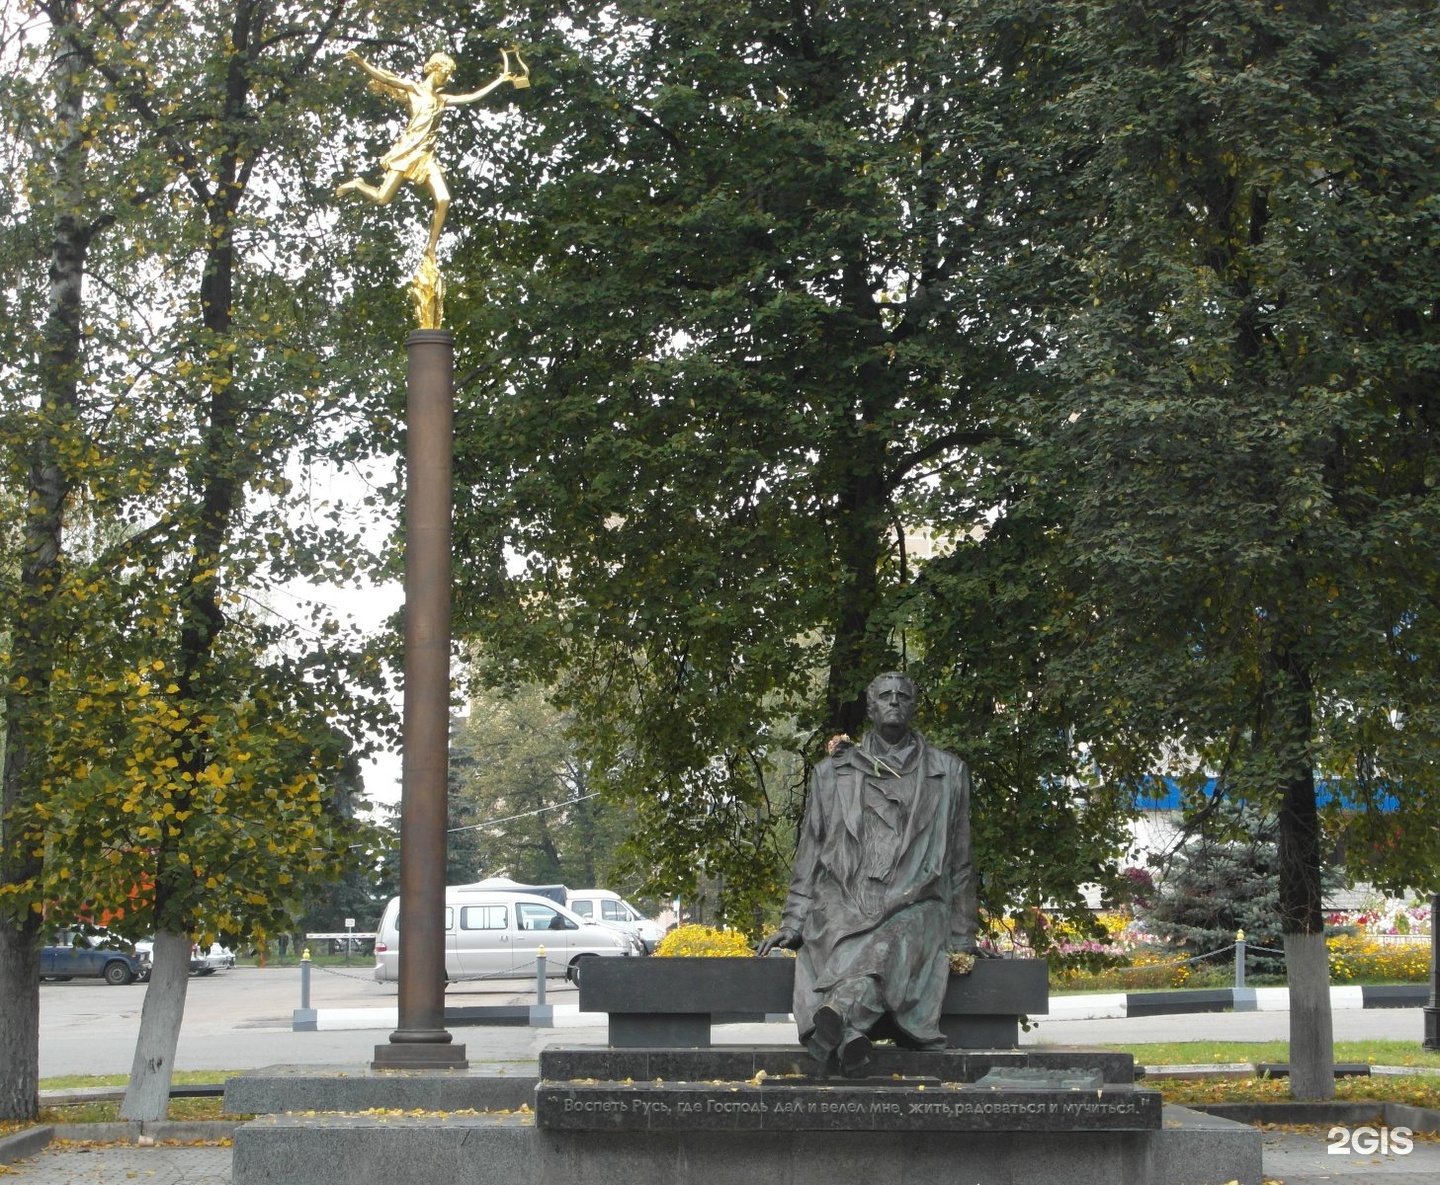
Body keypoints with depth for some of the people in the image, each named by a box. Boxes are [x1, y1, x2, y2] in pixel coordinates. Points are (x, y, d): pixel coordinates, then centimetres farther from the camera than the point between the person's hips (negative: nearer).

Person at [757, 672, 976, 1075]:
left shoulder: (948, 773, 19)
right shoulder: (832, 773, 19)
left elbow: (959, 860, 18)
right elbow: (809, 853, 17)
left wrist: (961, 937, 13)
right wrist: (792, 924, 7)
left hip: (912, 909, -1)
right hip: (846, 905, 1)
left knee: (889, 951, -36)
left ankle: (838, 1012, -58)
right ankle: (850, 1030, -55)